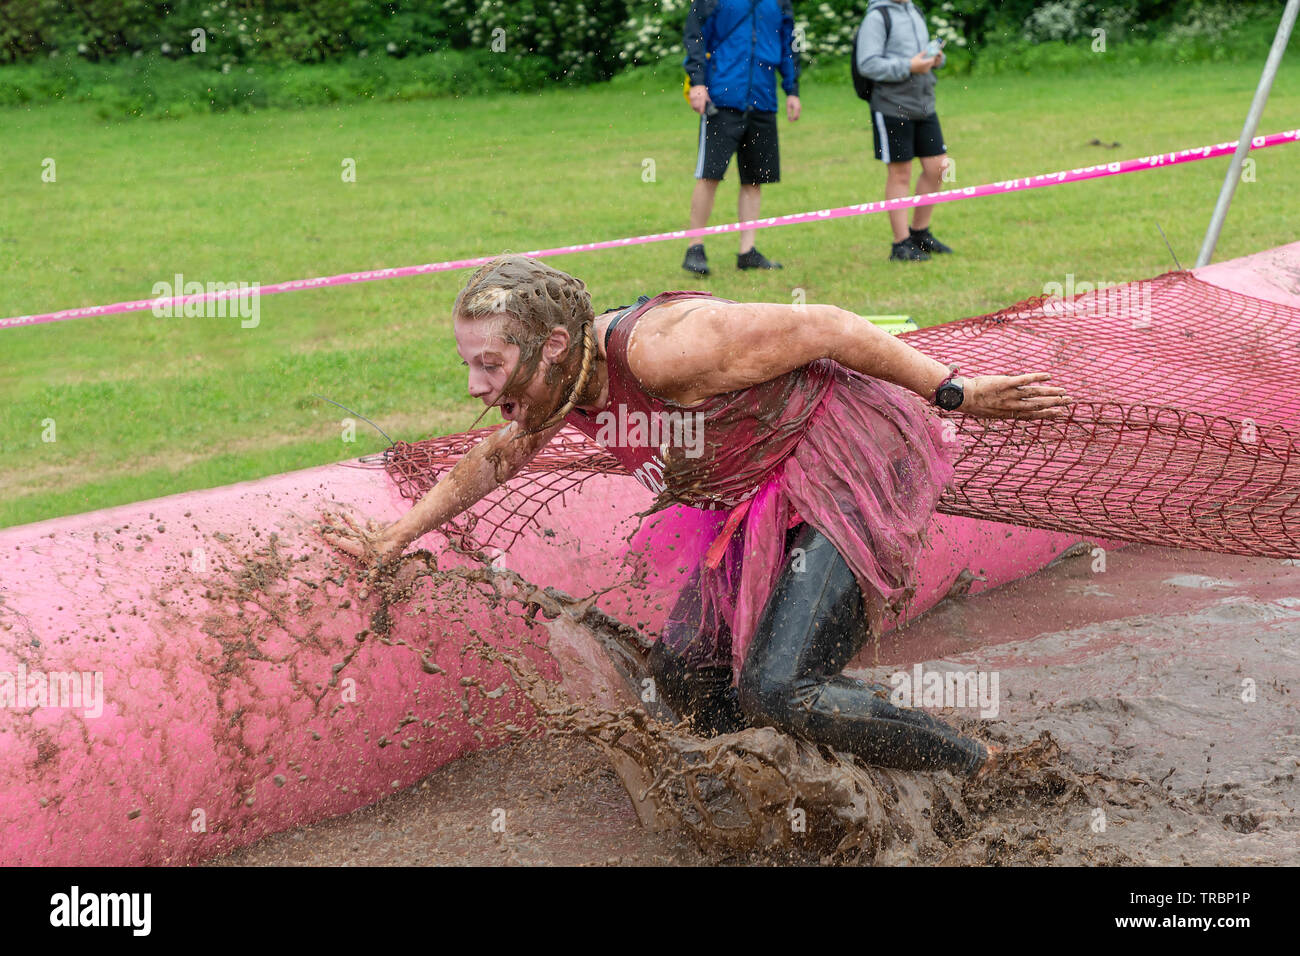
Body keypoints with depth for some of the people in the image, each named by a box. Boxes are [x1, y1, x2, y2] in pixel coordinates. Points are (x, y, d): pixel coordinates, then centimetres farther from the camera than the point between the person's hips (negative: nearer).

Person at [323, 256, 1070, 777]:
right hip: (761, 501, 9)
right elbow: (496, 460, 21)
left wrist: (955, 394, -19)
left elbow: (821, 327, -24)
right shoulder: (563, 385, -2)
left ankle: (988, 778, -3)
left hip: (846, 471, -9)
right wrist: (394, 539, 23)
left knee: (778, 689, -19)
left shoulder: (659, 349, -30)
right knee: (685, 670, 4)